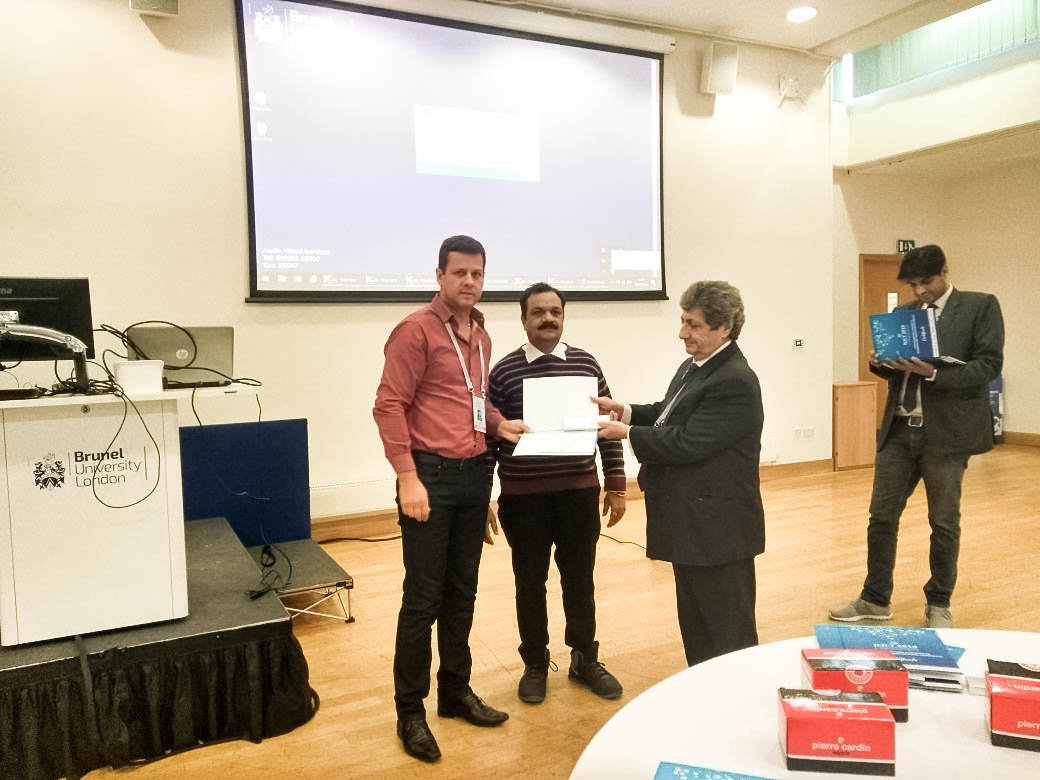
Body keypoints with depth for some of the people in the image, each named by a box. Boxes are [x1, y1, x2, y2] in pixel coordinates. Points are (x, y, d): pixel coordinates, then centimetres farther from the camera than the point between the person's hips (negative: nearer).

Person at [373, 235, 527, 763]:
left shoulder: (480, 336, 13)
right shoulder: (416, 330, -10)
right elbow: (389, 406, -14)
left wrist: (499, 424, 4)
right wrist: (408, 477, -20)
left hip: (473, 474, 7)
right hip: (431, 474, -7)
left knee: (462, 592, 16)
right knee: (423, 598, 1)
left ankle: (456, 691, 31)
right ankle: (410, 711, 16)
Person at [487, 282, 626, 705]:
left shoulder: (586, 365, 2)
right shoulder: (503, 372, -3)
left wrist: (616, 485, 4)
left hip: (579, 492, 2)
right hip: (523, 497, -1)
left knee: (580, 580, 13)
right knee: (530, 583, 11)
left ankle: (585, 660, 32)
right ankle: (535, 665, 29)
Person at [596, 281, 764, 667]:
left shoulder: (734, 382, -23)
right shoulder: (693, 366, 10)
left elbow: (685, 443, -26)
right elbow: (668, 414, 20)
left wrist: (628, 433, -14)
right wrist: (627, 410, 3)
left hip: (718, 528, -10)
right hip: (693, 523, 10)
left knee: (728, 634, 6)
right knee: (695, 627, 22)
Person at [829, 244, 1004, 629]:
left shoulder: (981, 306, -1)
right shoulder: (903, 313, 13)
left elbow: (989, 364, -10)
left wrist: (934, 374, -23)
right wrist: (880, 363, -7)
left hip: (947, 431, -4)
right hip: (898, 429, 4)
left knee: (944, 522, 9)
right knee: (882, 516, 7)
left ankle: (939, 604, 26)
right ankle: (875, 599, 21)